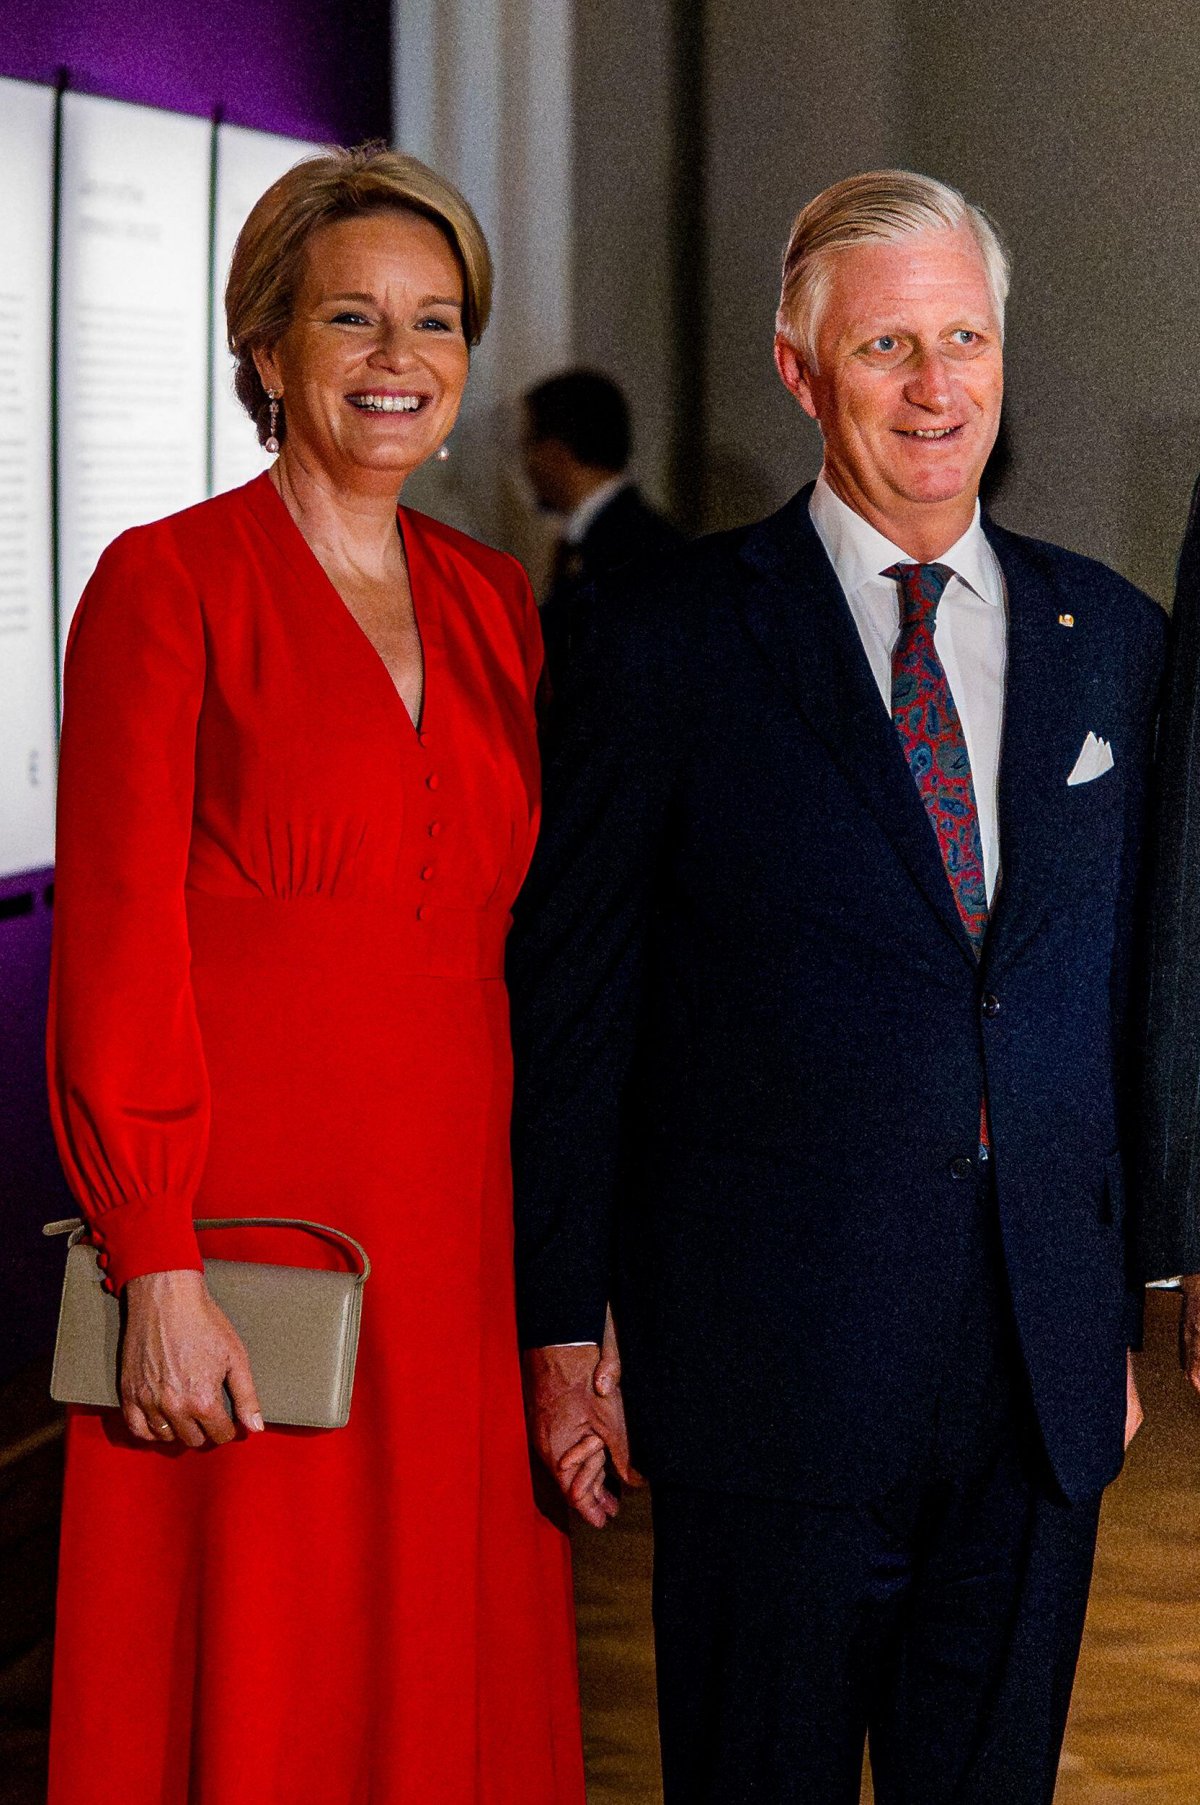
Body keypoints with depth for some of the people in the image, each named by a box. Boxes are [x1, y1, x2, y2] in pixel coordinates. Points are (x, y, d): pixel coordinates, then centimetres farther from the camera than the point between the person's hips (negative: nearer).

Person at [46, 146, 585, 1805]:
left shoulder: (493, 604, 13)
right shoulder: (168, 585, -5)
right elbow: (114, 944, -9)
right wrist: (156, 1271, -14)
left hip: (464, 1232, 5)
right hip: (251, 1228, -5)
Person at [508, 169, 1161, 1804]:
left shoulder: (1111, 639, 9)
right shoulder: (669, 639, -3)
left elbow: (1125, 990, 12)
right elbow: (568, 997, -1)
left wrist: (1119, 1317, 12)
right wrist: (562, 1324, -3)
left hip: (1043, 1368, 4)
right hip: (771, 1352, -3)